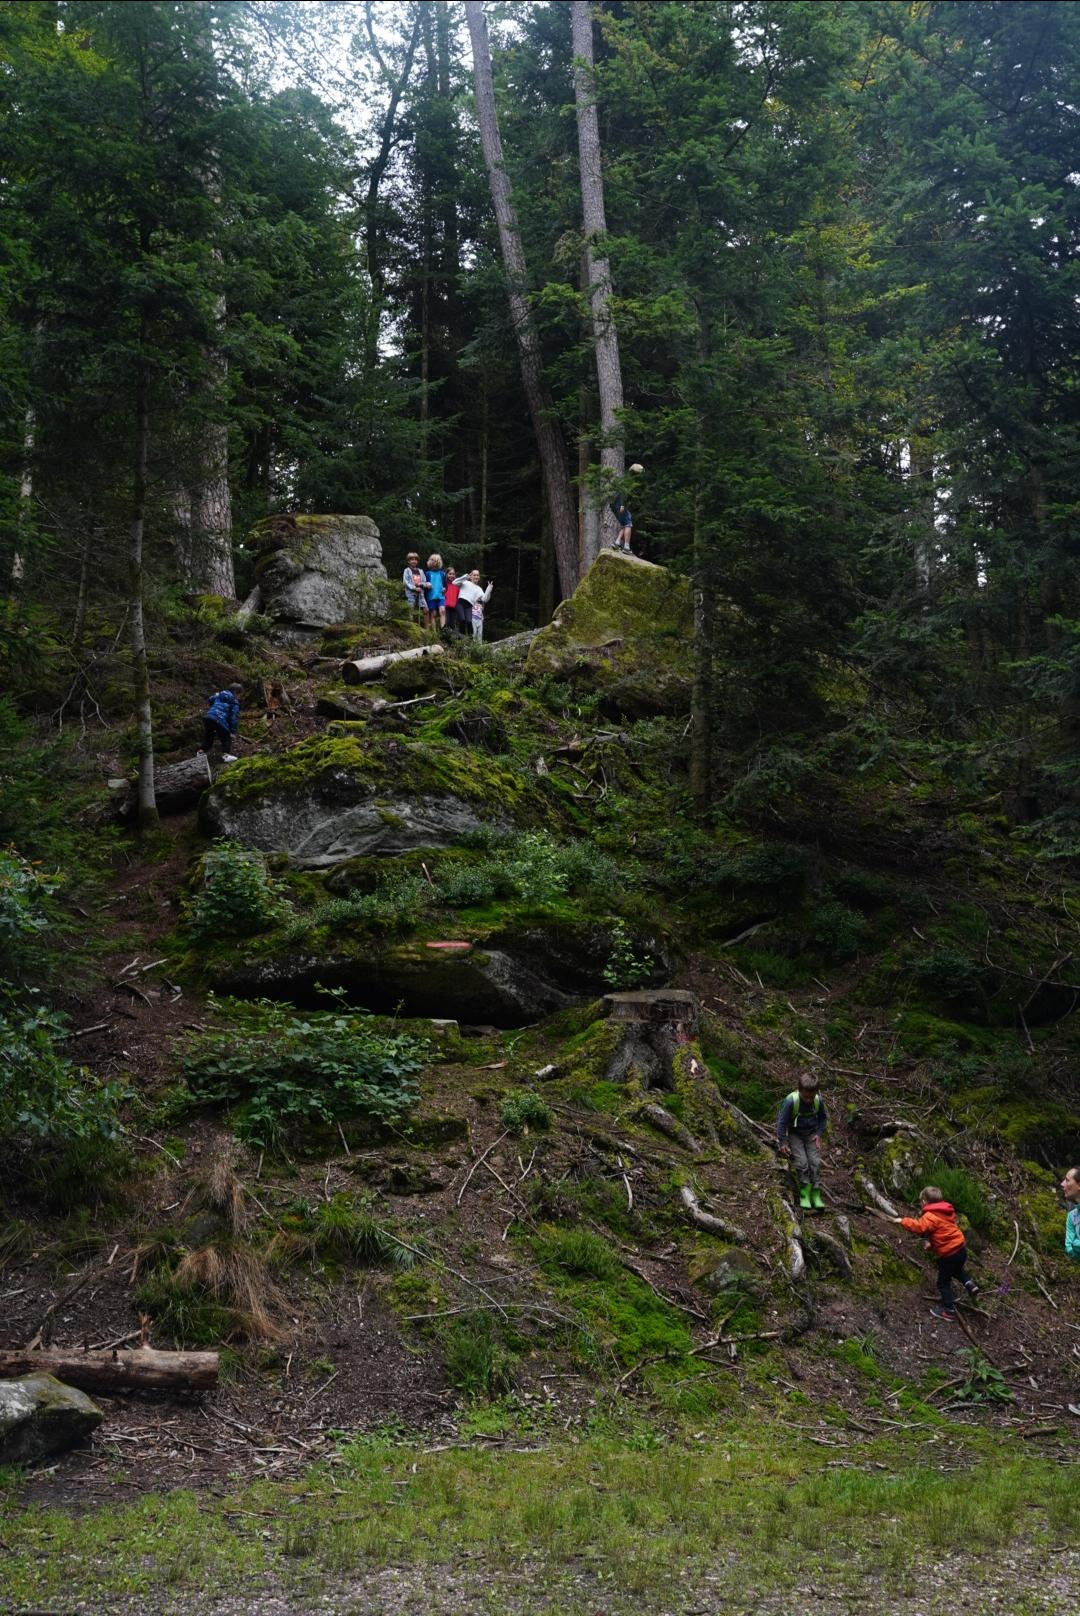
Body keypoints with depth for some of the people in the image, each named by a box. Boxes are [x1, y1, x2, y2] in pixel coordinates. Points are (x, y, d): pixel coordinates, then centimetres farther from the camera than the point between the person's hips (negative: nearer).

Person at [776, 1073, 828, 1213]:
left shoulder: (818, 1100, -16)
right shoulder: (791, 1100, -27)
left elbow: (823, 1118, 6)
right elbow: (781, 1121, -14)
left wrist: (819, 1134, -4)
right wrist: (783, 1142, -12)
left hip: (811, 1134, 3)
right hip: (795, 1134, -2)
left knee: (815, 1162, -12)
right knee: (802, 1162, -18)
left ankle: (816, 1194, -6)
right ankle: (804, 1194, -8)